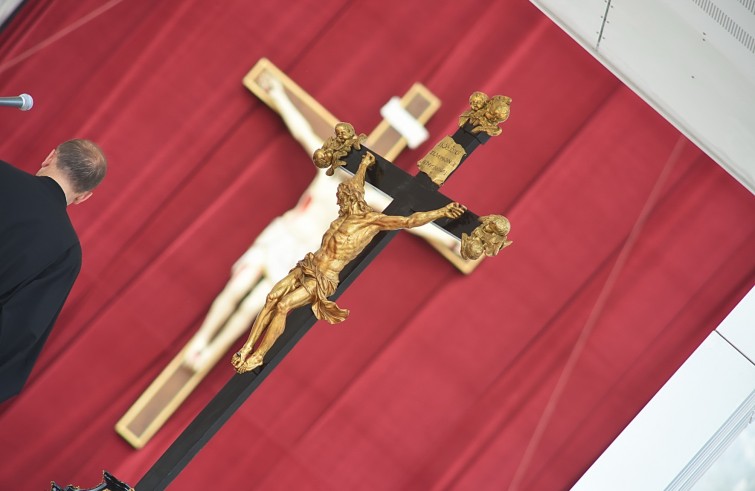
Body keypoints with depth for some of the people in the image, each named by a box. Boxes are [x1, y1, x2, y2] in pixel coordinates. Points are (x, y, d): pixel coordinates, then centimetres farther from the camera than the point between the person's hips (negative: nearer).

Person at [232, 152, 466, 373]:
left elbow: (409, 221, -13)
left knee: (283, 306, -22)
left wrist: (441, 212, -16)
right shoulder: (348, 212, 11)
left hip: (323, 279, -7)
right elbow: (354, 185, 31)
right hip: (308, 267, 7)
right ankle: (247, 348, -7)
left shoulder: (373, 220, -10)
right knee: (271, 298, -10)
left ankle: (258, 356, -14)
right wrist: (364, 164, 45)